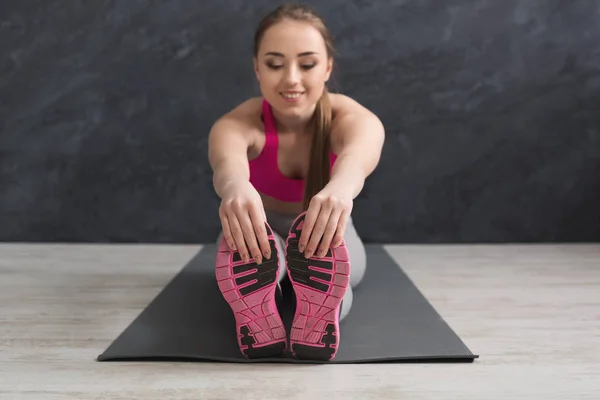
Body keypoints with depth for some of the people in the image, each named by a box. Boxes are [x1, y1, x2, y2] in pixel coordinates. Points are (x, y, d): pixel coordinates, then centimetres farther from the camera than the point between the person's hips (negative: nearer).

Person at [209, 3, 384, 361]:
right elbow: (226, 158, -54)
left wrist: (342, 185, -81)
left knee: (322, 250, -38)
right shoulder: (242, 121, -27)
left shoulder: (346, 115, -28)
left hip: (324, 233, 1)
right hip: (261, 232, 0)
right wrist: (234, 185, -81)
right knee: (254, 248, -39)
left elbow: (362, 147, -55)